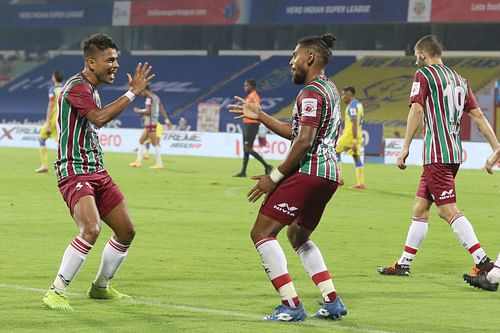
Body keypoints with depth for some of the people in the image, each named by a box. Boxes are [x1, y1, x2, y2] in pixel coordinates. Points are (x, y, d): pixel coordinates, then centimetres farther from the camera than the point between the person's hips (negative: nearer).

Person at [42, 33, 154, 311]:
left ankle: (101, 287, 29)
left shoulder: (91, 89, 17)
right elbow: (99, 118, -31)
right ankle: (56, 293, -20)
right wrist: (133, 93, -26)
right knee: (91, 229, -28)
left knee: (126, 231, 10)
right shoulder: (77, 86, -14)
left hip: (97, 171, 10)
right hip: (75, 172, -10)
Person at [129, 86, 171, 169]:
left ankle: (159, 163, -6)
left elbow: (148, 111, -21)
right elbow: (162, 109, 16)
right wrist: (166, 120, 17)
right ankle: (138, 161, 14)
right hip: (148, 124, 10)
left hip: (150, 124, -10)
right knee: (141, 141, 13)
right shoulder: (156, 97, 15)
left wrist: (139, 110, -5)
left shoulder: (149, 98, -13)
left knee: (154, 143, -7)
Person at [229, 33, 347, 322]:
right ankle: (332, 302, 18)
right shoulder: (330, 90, 20)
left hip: (308, 172, -11)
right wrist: (259, 115, 26)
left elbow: (304, 141, -20)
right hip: (329, 174, 11)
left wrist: (274, 177, -16)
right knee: (298, 236, 26)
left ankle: (292, 305, -15)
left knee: (262, 232, -9)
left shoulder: (312, 92, -11)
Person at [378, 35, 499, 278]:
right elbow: (478, 115, 14)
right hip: (454, 153, 9)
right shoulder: (458, 79, 17)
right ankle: (404, 264, 19)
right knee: (420, 208, 15)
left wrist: (405, 147, -17)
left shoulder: (424, 75, -4)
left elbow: (416, 110, -15)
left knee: (448, 210, -12)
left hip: (437, 153, -9)